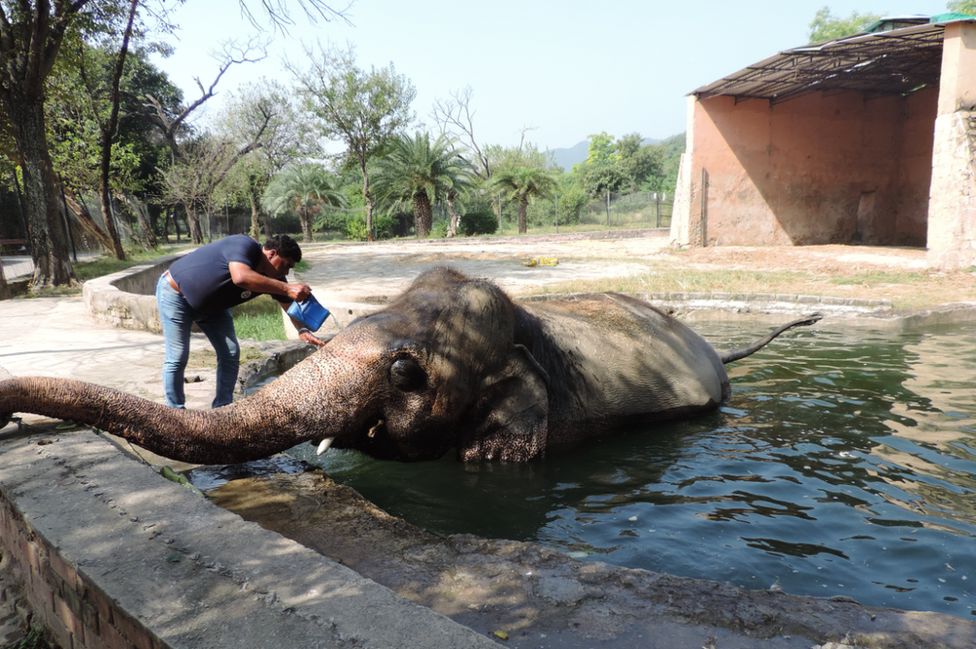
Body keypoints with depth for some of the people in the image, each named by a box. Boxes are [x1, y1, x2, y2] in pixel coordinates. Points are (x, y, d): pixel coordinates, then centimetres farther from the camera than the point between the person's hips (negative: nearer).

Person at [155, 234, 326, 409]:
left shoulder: (273, 277, -12)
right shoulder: (244, 246, -33)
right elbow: (241, 278, -52)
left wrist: (303, 330, -26)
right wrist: (286, 288, -53)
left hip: (210, 305, 8)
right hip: (175, 293, -7)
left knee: (230, 353, 0)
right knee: (178, 358, -8)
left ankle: (222, 408, 10)